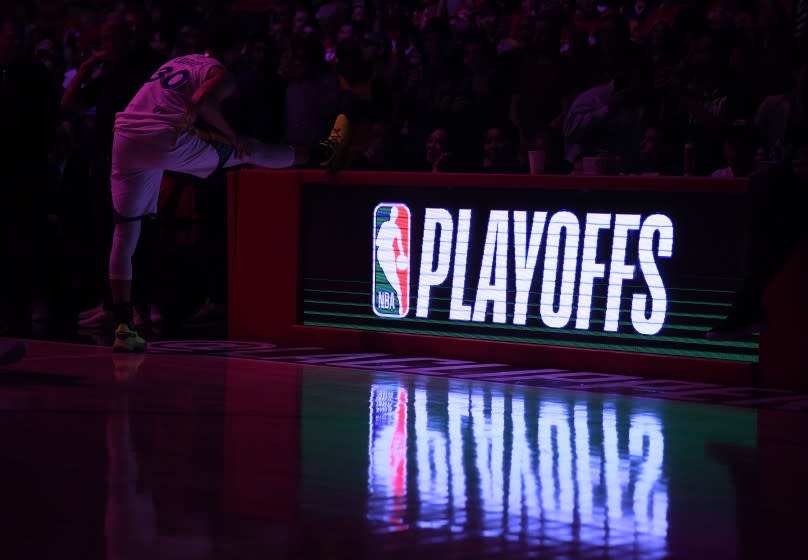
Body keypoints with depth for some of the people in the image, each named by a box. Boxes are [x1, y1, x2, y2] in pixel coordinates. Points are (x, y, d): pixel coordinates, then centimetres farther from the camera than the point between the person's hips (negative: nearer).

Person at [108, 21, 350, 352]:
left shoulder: (176, 63, 27)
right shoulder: (221, 76, 4)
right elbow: (201, 102, -17)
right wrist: (230, 134, -2)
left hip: (124, 140, 6)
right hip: (166, 141, -6)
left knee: (125, 234, 6)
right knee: (250, 151, 16)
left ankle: (123, 327, 1)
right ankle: (322, 154, 35)